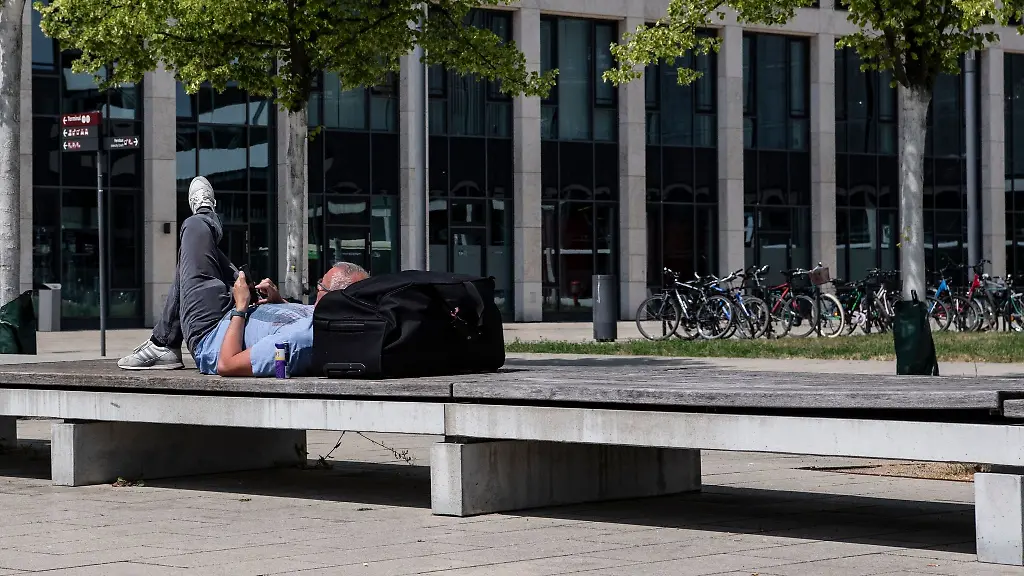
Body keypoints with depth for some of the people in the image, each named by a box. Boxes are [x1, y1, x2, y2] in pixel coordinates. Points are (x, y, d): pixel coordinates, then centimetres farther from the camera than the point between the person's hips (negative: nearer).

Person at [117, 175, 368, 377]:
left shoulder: (301, 338, -47)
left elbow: (227, 366, -37)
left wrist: (240, 307, -27)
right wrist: (281, 301, -8)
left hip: (209, 336, -7)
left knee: (195, 226, 9)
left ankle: (206, 215, 44)